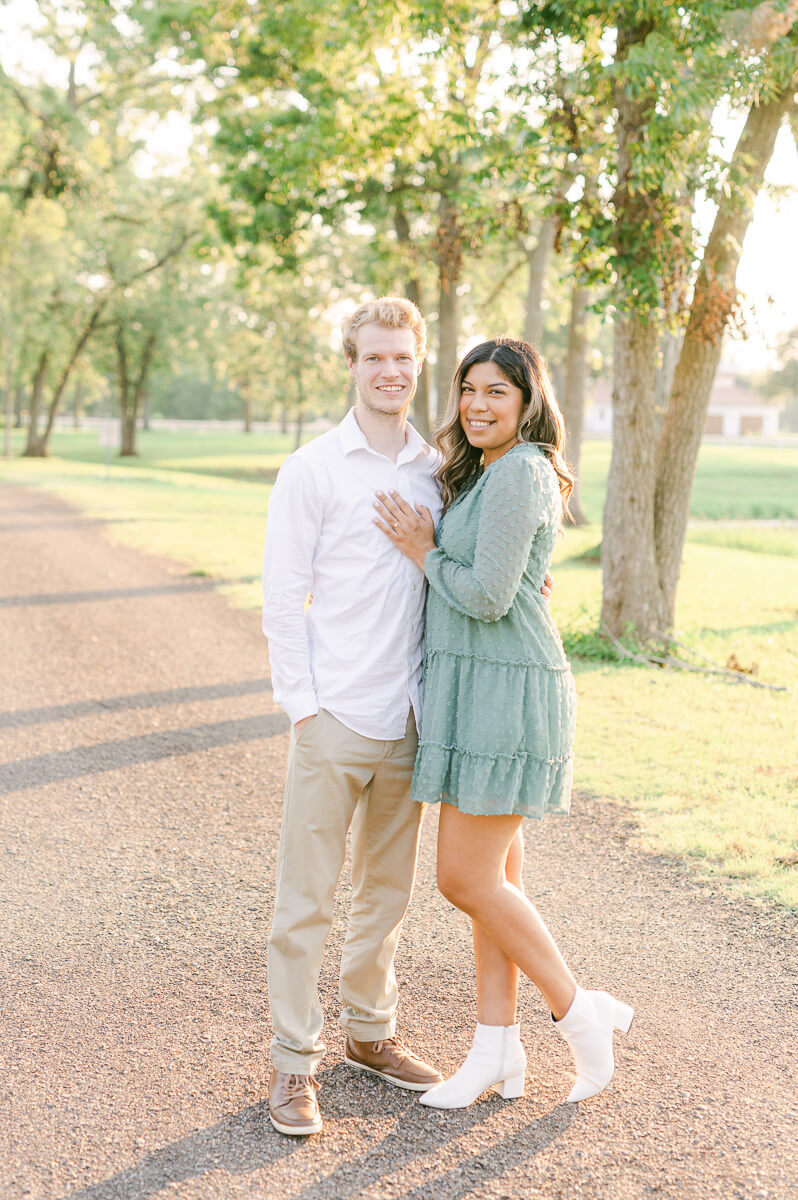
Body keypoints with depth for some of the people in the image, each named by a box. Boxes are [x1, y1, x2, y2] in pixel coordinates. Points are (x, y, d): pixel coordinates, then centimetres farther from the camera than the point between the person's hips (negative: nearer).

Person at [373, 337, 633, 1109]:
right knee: (494, 877, 11)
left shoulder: (519, 471, -14)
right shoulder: (486, 474, 18)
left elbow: (488, 596, -19)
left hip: (506, 694, -10)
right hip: (475, 691, 10)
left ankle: (580, 1012, 9)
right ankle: (498, 1051, 18)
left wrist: (423, 554, -6)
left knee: (466, 880, -6)